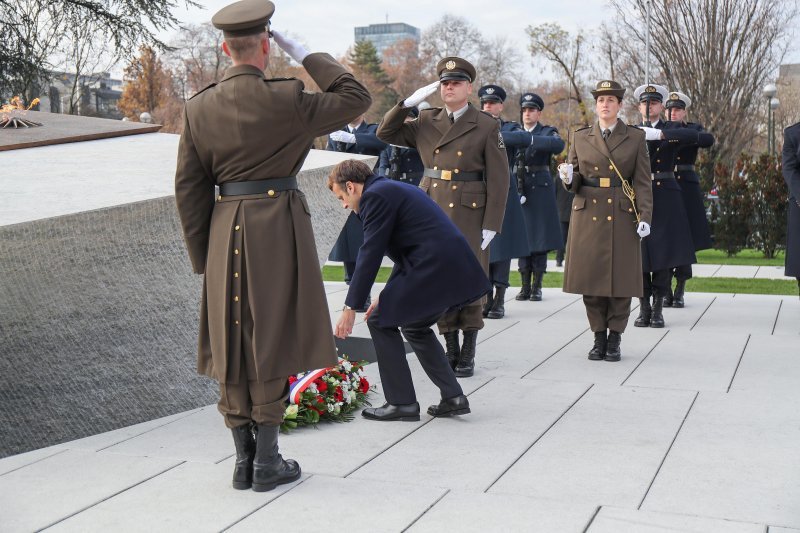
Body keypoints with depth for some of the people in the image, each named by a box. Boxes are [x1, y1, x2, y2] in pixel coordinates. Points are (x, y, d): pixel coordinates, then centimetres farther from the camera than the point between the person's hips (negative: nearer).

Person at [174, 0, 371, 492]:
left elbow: (189, 187, 4)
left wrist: (202, 257, 11)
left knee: (233, 345, 11)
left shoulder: (199, 107, 2)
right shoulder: (284, 99, -11)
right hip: (277, 225, -4)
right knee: (271, 342, 4)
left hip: (225, 231, 4)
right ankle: (267, 462, 10)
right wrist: (304, 55, 3)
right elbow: (357, 98, 0)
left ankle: (243, 461, 19)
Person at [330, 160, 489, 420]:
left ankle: (401, 403, 8)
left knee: (380, 320, 3)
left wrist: (350, 308, -6)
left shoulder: (375, 196, -6)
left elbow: (370, 254, -11)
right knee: (415, 325, 25)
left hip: (434, 268, -10)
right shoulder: (394, 189, 24)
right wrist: (389, 295, 26)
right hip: (457, 268, 10)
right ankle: (453, 397, 23)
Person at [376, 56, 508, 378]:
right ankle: (451, 350, 19)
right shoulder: (426, 122, 10)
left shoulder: (486, 126, -1)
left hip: (470, 216, -4)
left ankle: (468, 354, 12)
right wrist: (409, 102, -1)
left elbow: (498, 180, -4)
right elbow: (385, 134, 11)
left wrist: (491, 225, -10)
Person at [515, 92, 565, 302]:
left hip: (540, 189, -3)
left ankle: (537, 286, 7)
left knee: (540, 238, 0)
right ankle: (525, 286, 11)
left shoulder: (547, 132, 2)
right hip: (519, 190, 3)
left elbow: (559, 145, -22)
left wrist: (531, 139, -30)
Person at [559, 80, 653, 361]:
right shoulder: (580, 137, 10)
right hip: (588, 215, 1)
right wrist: (569, 178, -11)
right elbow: (575, 181, 13)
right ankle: (599, 337, 15)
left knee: (621, 279, -1)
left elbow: (643, 182, 3)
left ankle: (615, 339, 12)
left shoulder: (635, 138, 7)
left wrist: (645, 217, -6)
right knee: (591, 278, 1)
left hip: (622, 216, -1)